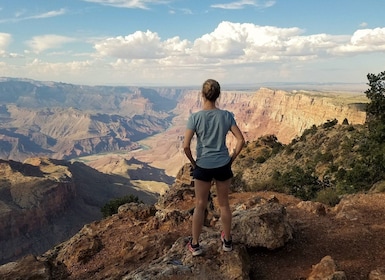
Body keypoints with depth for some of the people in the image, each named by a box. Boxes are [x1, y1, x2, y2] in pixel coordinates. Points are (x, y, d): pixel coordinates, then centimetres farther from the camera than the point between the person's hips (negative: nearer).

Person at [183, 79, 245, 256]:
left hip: (203, 167, -1)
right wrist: (232, 158, 4)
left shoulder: (195, 117, -12)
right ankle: (227, 241, 34)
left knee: (200, 206, 13)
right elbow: (241, 140, -8)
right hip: (223, 166, 2)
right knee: (224, 204, 18)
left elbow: (186, 146, -15)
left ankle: (195, 245, 24)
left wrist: (193, 162, 1)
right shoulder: (226, 116, -7)